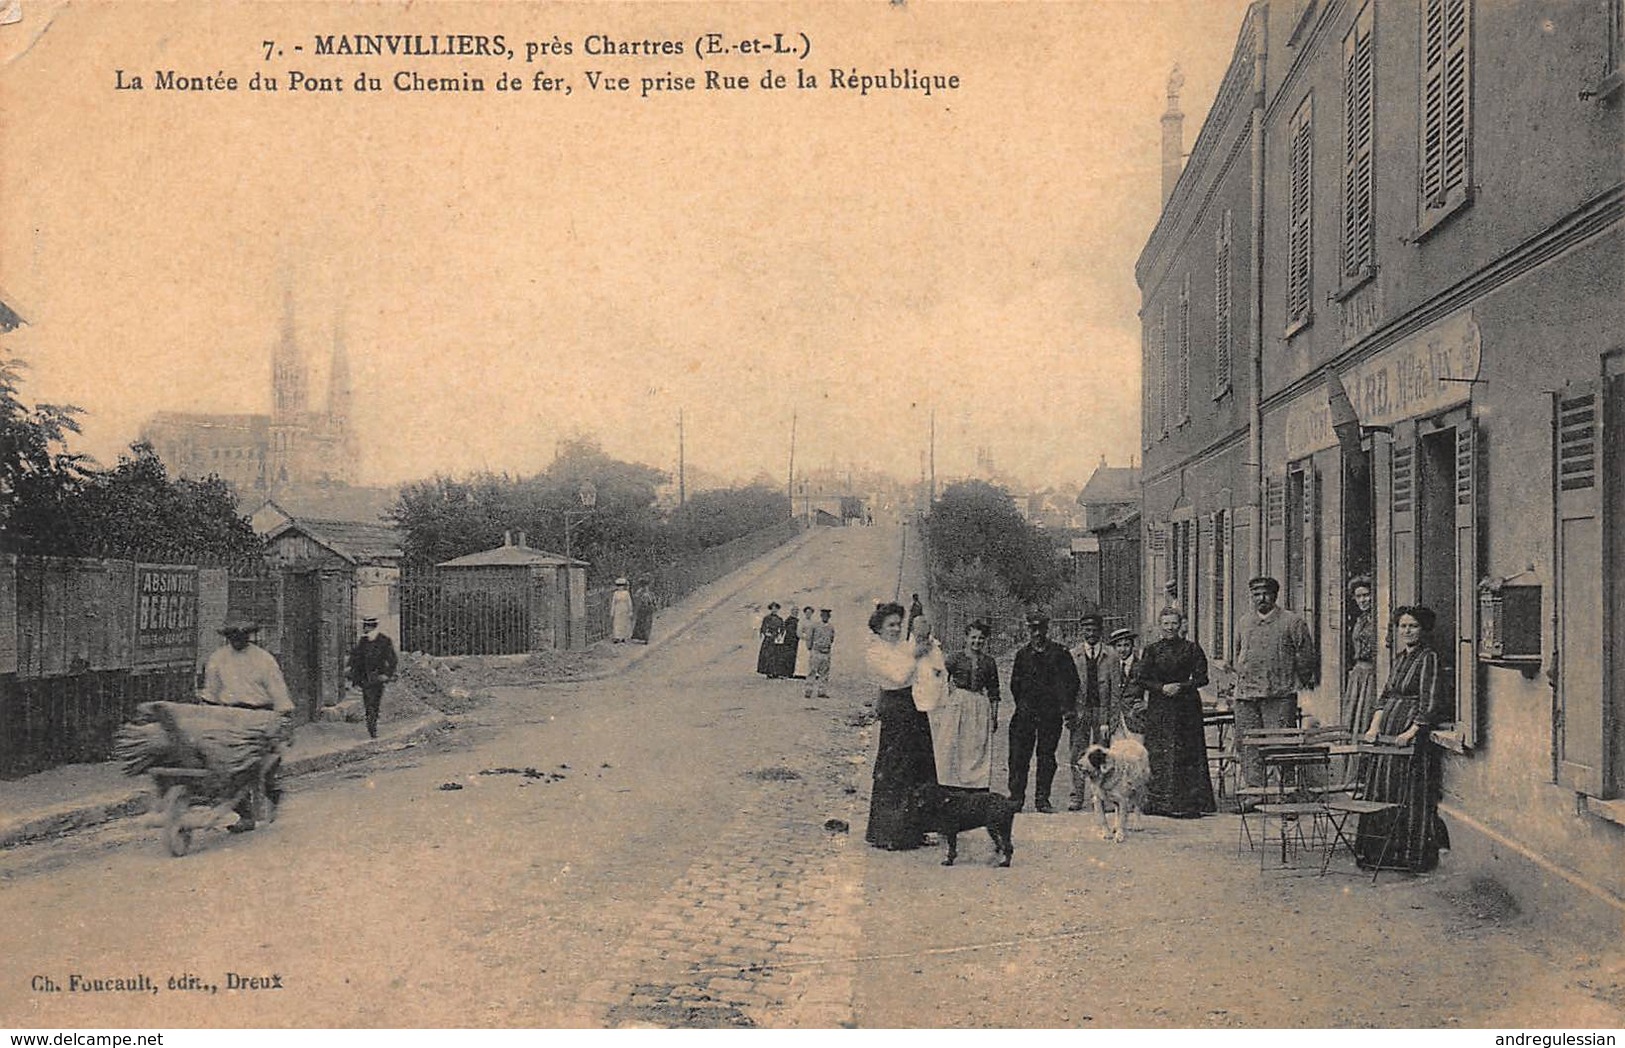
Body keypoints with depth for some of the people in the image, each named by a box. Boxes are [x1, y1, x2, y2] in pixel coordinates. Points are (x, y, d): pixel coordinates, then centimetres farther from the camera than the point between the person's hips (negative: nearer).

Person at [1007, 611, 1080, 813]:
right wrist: (1021, 704, 7)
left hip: (1051, 712, -1)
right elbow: (1015, 683, 15)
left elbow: (1072, 681, 4)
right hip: (1026, 712, 1)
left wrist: (1065, 705, -1)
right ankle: (1016, 797, 2)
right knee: (1019, 755, -4)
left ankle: (1042, 799, 9)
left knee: (1047, 756, 3)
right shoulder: (1022, 654, 10)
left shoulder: (1059, 653, 3)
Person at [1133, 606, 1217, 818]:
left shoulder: (1191, 648, 4)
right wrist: (1162, 688, -11)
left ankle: (1188, 802, 0)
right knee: (1159, 754, -2)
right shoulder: (1152, 650, 6)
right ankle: (1159, 802, 3)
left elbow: (1202, 678, 2)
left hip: (1186, 707, -1)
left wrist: (1182, 686, -13)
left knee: (1188, 753, -3)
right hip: (1158, 708, 1)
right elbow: (1140, 679, 2)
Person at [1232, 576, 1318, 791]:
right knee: (1248, 744, 3)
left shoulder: (1292, 622, 1)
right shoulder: (1245, 624, 16)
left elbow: (1306, 656, 3)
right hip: (1246, 694, 5)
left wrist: (1301, 680, 6)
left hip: (1279, 694, -5)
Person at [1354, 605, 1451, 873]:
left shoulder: (1428, 658, -8)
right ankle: (1386, 853, 17)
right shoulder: (1400, 658, 16)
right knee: (1384, 790, 9)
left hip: (1415, 734, -8)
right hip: (1389, 732, 8)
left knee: (1411, 796, -4)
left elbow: (1430, 703, -14)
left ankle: (1413, 855, 3)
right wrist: (1375, 726, 6)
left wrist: (1411, 732, -20)